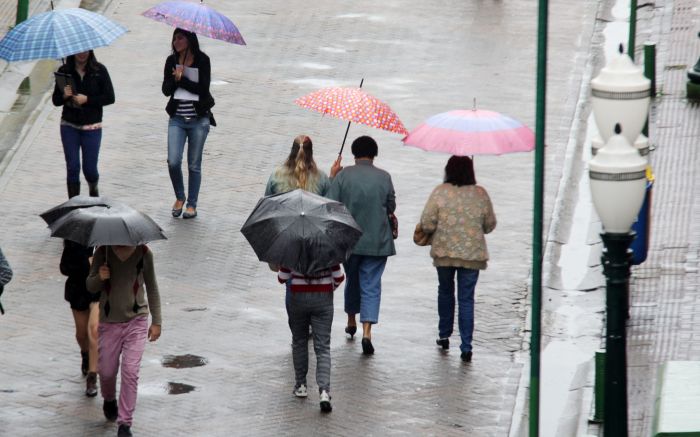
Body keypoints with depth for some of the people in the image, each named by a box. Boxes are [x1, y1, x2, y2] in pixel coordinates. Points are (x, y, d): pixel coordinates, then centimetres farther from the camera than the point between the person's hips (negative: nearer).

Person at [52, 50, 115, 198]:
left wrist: (87, 99, -16)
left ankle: (93, 189, 35)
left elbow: (110, 97, -5)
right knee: (72, 167, -3)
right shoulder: (64, 71, 0)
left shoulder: (99, 70, -5)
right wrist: (64, 96, -19)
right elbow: (56, 100, 3)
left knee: (90, 168, 2)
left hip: (92, 126, -1)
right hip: (69, 126, 1)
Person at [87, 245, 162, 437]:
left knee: (130, 372, -9)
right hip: (109, 323, 1)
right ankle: (109, 400, 43)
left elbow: (152, 288, 5)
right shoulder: (103, 252, -8)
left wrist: (156, 322, 6)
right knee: (106, 371, 9)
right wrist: (99, 278, -24)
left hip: (136, 322, -1)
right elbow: (90, 287, 0)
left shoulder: (144, 254, -7)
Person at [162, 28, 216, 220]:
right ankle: (179, 197, 15)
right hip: (177, 118, 2)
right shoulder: (172, 60, 4)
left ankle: (191, 204, 16)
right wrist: (176, 79, -17)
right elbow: (166, 89, 1)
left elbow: (203, 88, -13)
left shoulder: (202, 60, -6)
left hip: (198, 119, -2)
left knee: (194, 164, 4)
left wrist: (182, 80, -14)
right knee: (173, 161, -9)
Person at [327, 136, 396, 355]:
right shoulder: (384, 178, -6)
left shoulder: (343, 176, -10)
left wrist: (332, 177, 2)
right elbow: (391, 207, 4)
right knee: (371, 285, 1)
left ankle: (351, 321, 39)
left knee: (352, 280, 22)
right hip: (377, 242, -1)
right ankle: (367, 331, -13)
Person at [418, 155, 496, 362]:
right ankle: (466, 347, -4)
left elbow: (426, 224, -10)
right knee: (466, 299, 3)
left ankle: (444, 336, 28)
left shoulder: (440, 192, -8)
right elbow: (490, 225, 6)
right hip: (472, 254, 0)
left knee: (445, 291, 22)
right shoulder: (480, 194, -3)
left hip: (444, 252, 0)